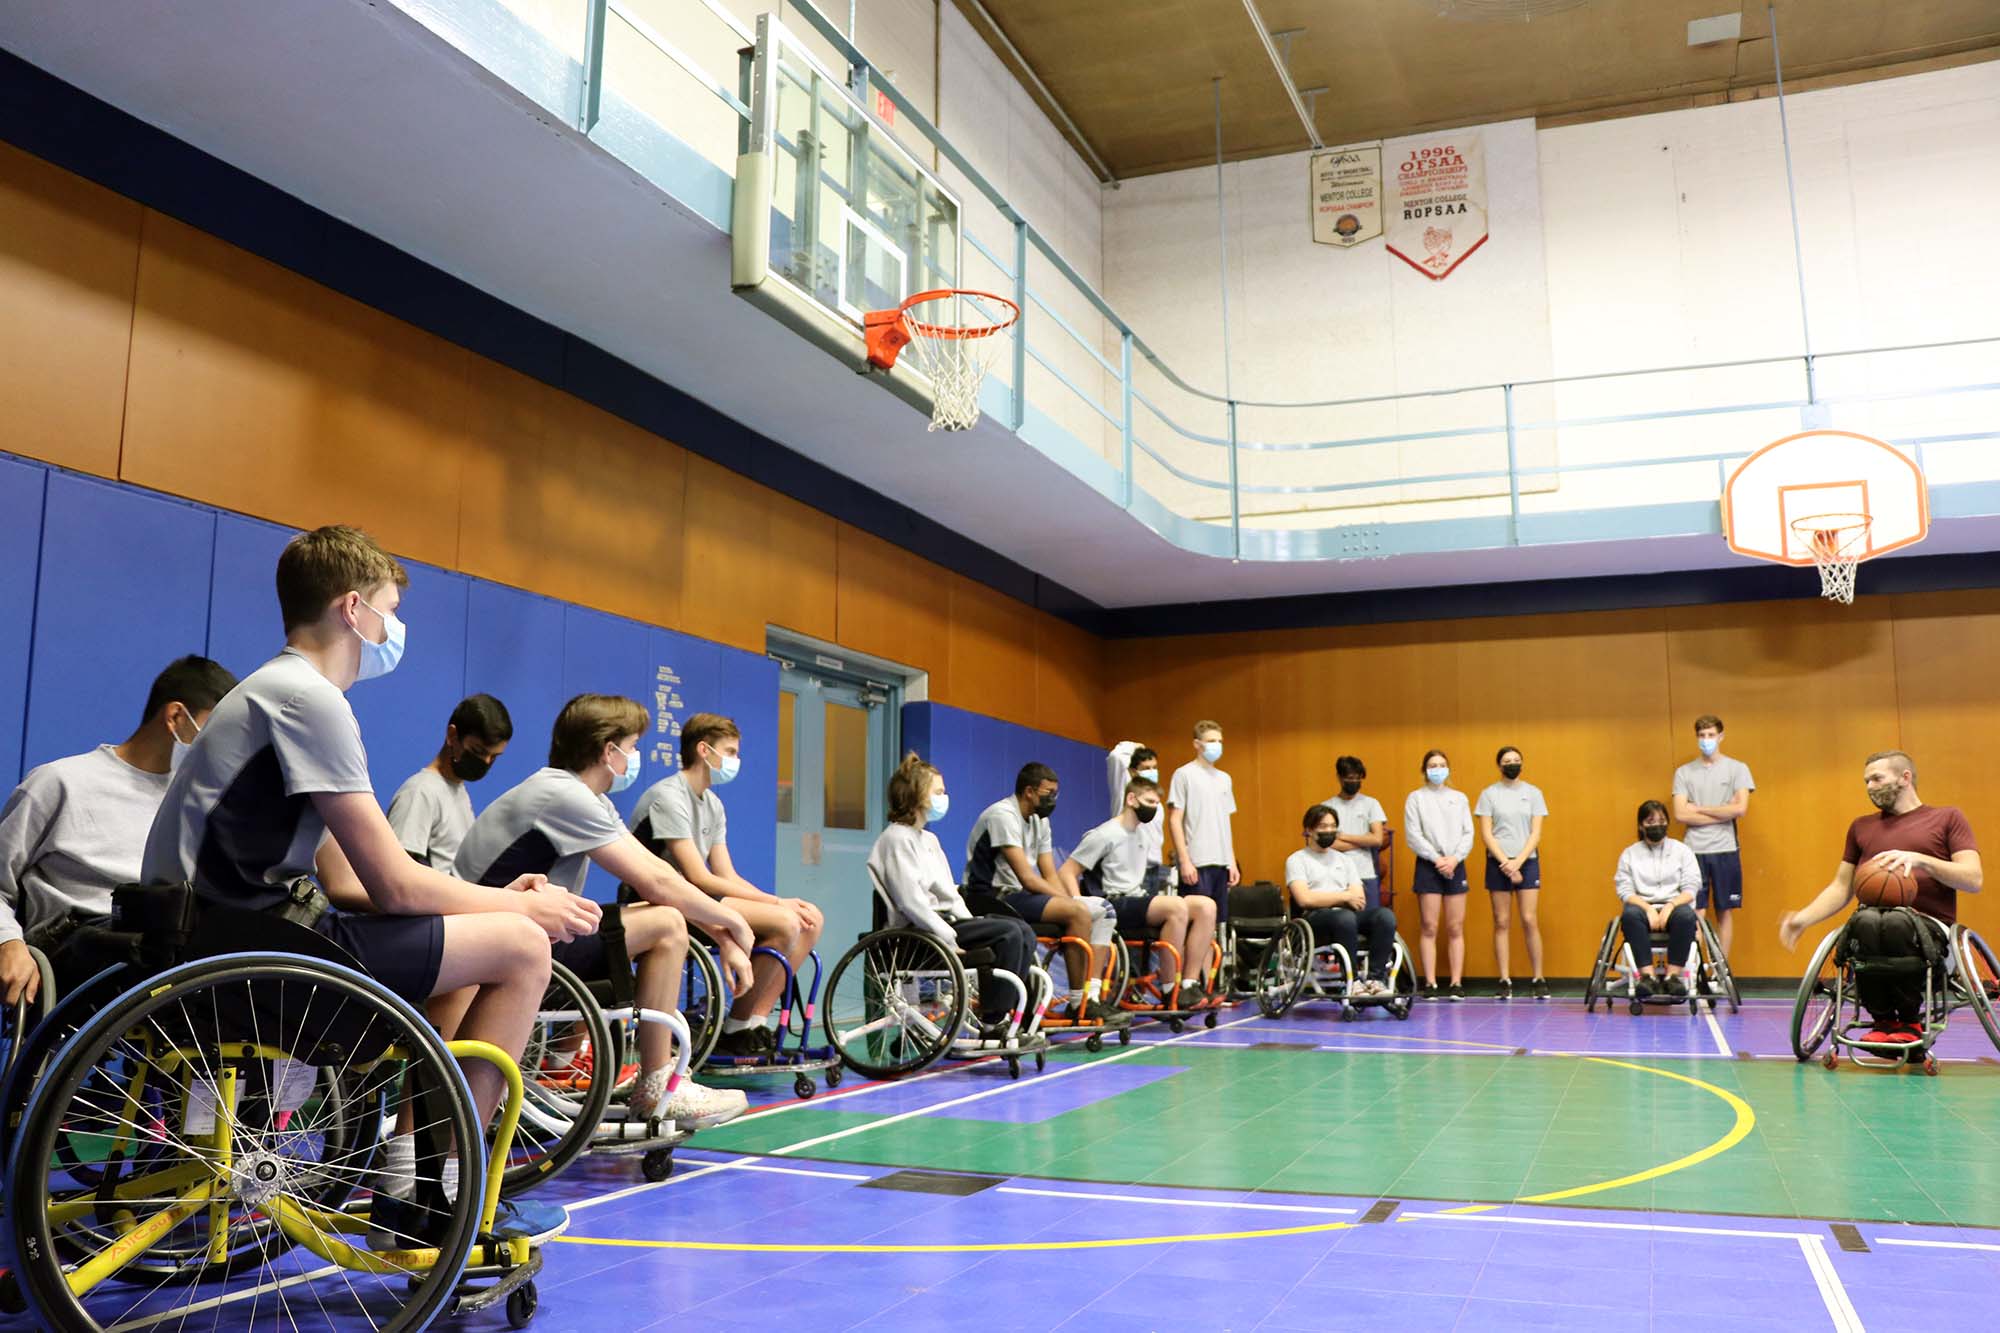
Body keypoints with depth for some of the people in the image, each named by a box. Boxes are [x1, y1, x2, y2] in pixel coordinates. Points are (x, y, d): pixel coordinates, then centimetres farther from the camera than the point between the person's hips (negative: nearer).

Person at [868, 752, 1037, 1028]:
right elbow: (911, 902, -19)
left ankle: (1009, 1012, -3)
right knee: (1009, 933, -21)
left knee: (1024, 932, -3)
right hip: (920, 931, -10)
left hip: (946, 920, 10)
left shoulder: (929, 839, 22)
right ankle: (993, 1021, -15)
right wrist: (952, 939, -20)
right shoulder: (897, 839, -10)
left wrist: (971, 923, 4)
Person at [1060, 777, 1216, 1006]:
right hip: (1116, 906, -8)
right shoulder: (1104, 835, -5)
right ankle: (1169, 989, -23)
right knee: (1176, 905, -32)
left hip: (1139, 900, 9)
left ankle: (1190, 984, -15)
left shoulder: (1141, 832, 20)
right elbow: (1066, 873, -8)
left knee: (1206, 906, -11)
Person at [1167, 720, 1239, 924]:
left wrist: (1232, 862, 14)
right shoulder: (1184, 774, -2)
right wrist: (1185, 860, -13)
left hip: (1221, 863, 6)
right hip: (1196, 863, -6)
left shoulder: (1224, 779, 17)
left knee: (1219, 921, 6)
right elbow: (1175, 820, -6)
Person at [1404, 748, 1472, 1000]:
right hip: (1428, 866, -2)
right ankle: (1430, 984, -1)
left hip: (1455, 866, 3)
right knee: (1429, 928, -3)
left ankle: (1457, 983, 4)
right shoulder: (1415, 798, 4)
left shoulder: (1459, 798, 12)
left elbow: (1468, 833, 6)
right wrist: (1437, 859, -11)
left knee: (1456, 929, 1)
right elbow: (1414, 835, -3)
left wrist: (1454, 859, -8)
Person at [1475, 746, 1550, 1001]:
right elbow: (1486, 834, -1)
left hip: (1527, 862, 0)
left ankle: (1539, 979, 3)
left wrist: (1518, 862, -10)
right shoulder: (1489, 794, 4)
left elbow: (1536, 833, 2)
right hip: (1498, 863, 0)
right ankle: (1505, 981, 4)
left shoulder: (1533, 793, 7)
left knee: (1530, 921, -4)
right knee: (1501, 923, 1)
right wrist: (1506, 863, -10)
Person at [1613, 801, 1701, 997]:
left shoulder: (1682, 850, 12)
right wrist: (1649, 908, -16)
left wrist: (1670, 905, -17)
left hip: (1674, 908, 0)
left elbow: (1691, 889, 2)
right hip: (1644, 907, 0)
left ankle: (1674, 975, -33)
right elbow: (1625, 891, 2)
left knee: (1686, 915, -36)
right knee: (1630, 914, -36)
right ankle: (1648, 975, -38)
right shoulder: (1629, 854, 12)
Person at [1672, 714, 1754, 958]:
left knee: (1725, 912, 7)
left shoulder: (1737, 768, 3)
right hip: (1694, 851, 0)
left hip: (1725, 850, 0)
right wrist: (1722, 813, -8)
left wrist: (1699, 809, -5)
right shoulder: (1684, 772, 6)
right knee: (1695, 914, -1)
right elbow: (1681, 814, -4)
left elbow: (1741, 809, -9)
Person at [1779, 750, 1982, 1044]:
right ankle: (1883, 1019, -14)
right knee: (1866, 921, -36)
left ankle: (1911, 1021, -14)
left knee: (1896, 921, -39)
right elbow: (1841, 888, 21)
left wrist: (1919, 860, -13)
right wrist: (1803, 918, 4)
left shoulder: (1947, 817, 13)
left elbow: (1974, 880, 2)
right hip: (1871, 925, 2)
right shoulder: (1861, 827, 24)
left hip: (1928, 927, -2)